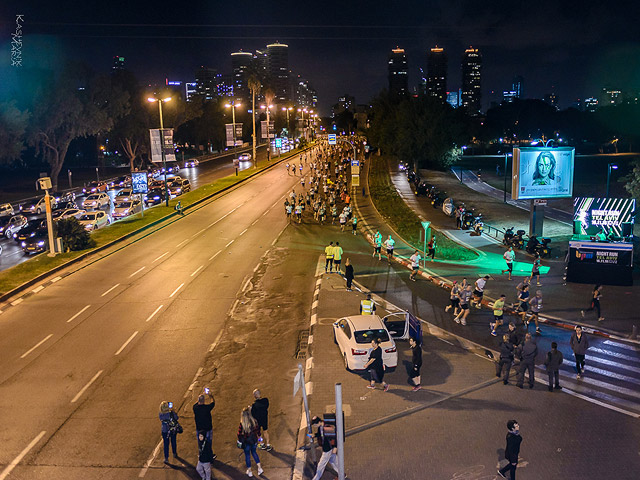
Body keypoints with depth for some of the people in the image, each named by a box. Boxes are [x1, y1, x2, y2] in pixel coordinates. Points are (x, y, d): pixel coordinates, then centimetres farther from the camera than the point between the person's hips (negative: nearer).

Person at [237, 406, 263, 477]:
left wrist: (239, 441, 3)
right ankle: (259, 468, 22)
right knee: (254, 452, 26)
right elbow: (258, 430, -1)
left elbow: (239, 434, -16)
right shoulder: (254, 422, -16)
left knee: (247, 455, 15)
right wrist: (258, 436, 18)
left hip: (246, 442, -3)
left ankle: (249, 471, 28)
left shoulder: (242, 424, -25)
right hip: (254, 441, 3)